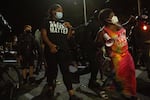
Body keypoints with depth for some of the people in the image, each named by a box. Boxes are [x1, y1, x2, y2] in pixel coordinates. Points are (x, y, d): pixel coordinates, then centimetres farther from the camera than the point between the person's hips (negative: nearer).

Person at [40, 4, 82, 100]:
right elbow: (44, 34, -4)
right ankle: (50, 87, 26)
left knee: (66, 70, -4)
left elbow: (68, 37, 19)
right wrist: (50, 45, -19)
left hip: (64, 50, 3)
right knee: (52, 69, 4)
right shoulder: (47, 21, 7)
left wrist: (70, 28, 1)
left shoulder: (64, 23, 20)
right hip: (51, 49, -3)